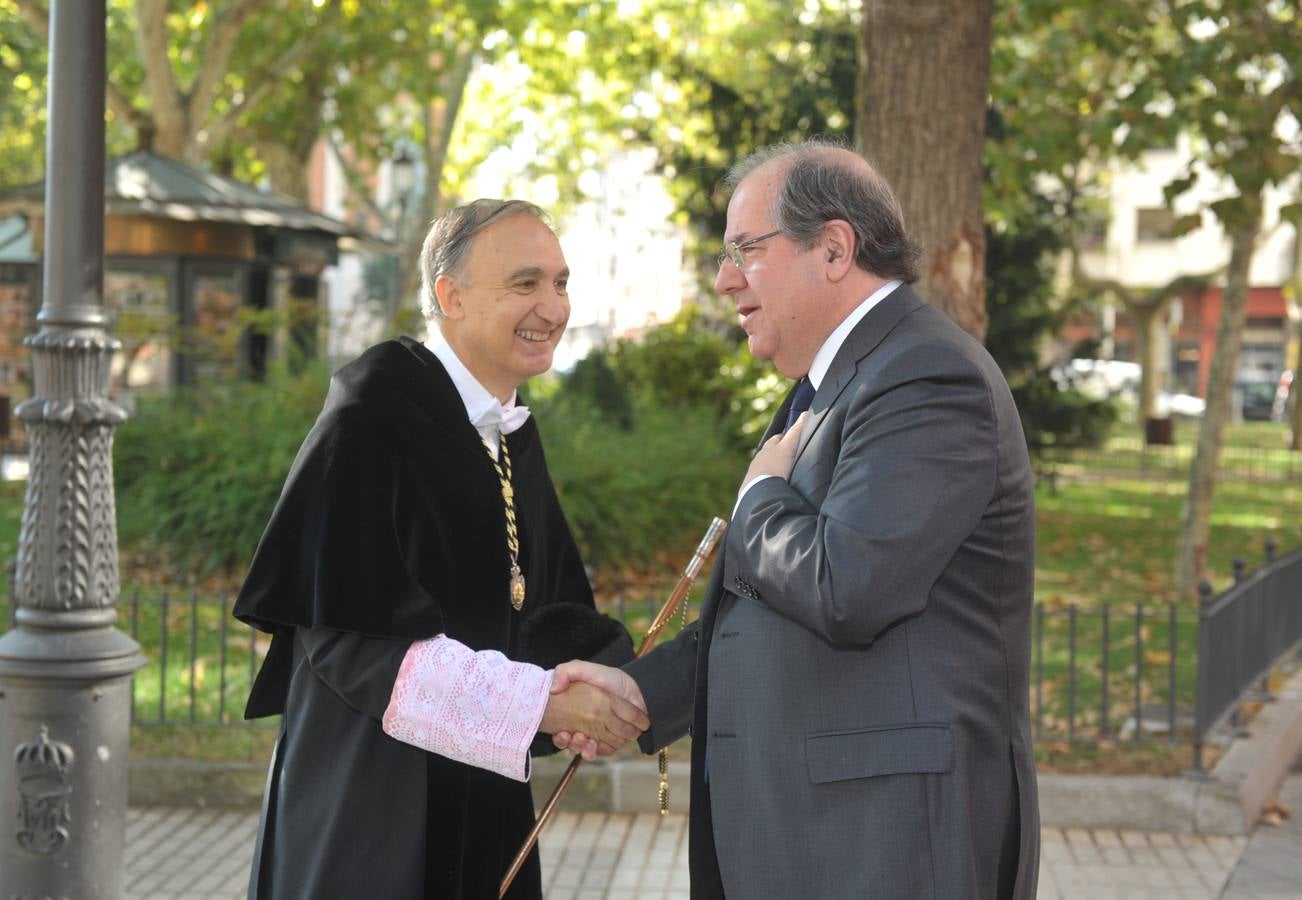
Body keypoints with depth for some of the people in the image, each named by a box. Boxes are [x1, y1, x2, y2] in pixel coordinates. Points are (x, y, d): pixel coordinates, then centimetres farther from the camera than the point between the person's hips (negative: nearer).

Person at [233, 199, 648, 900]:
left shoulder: (512, 433, 8)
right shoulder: (373, 415, -16)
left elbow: (545, 607, 7)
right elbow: (352, 629, -21)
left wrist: (606, 685, -15)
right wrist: (538, 701, -23)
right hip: (370, 799, -7)